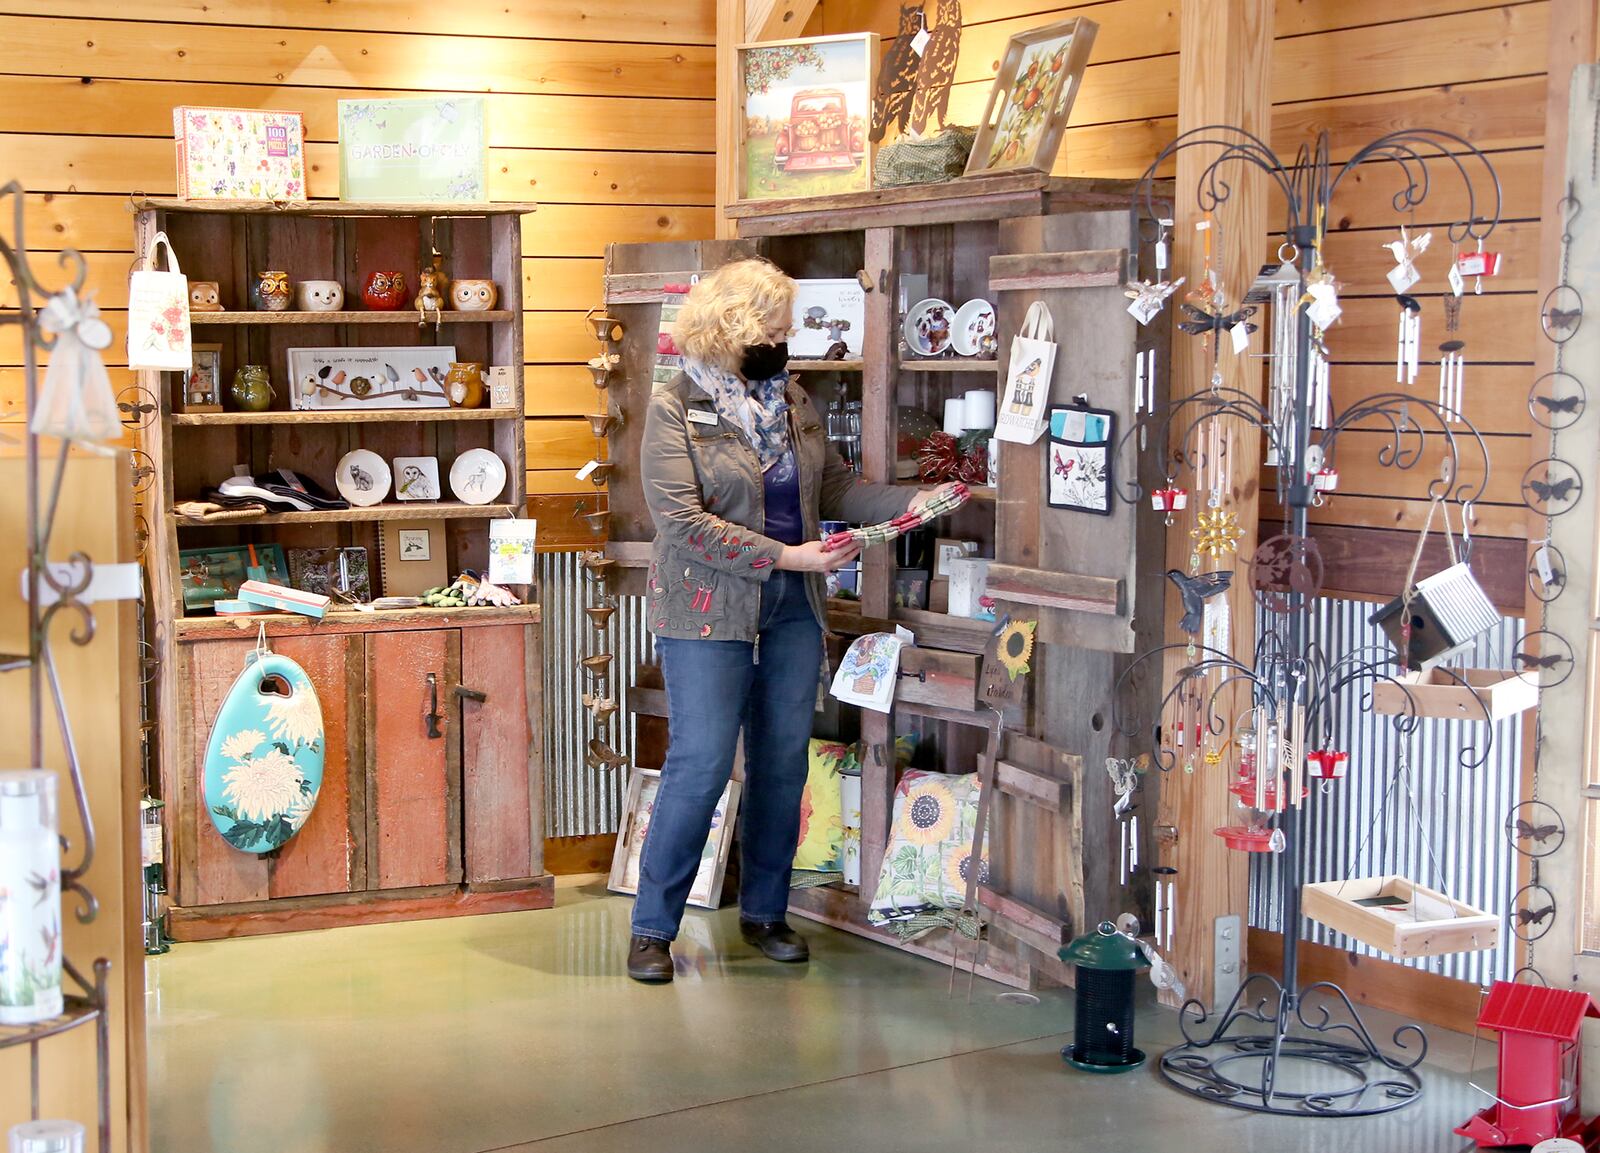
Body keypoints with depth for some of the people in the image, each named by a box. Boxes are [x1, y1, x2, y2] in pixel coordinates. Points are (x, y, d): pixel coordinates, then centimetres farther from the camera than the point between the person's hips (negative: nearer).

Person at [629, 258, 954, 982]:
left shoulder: (793, 400, 10)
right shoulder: (675, 409, -9)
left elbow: (836, 486, 14)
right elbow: (684, 522, -16)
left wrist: (907, 501, -3)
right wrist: (786, 556, -19)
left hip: (793, 608, 6)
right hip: (710, 610, -6)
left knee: (783, 764, 9)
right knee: (700, 767, -7)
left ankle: (764, 911, 24)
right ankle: (653, 927, 6)